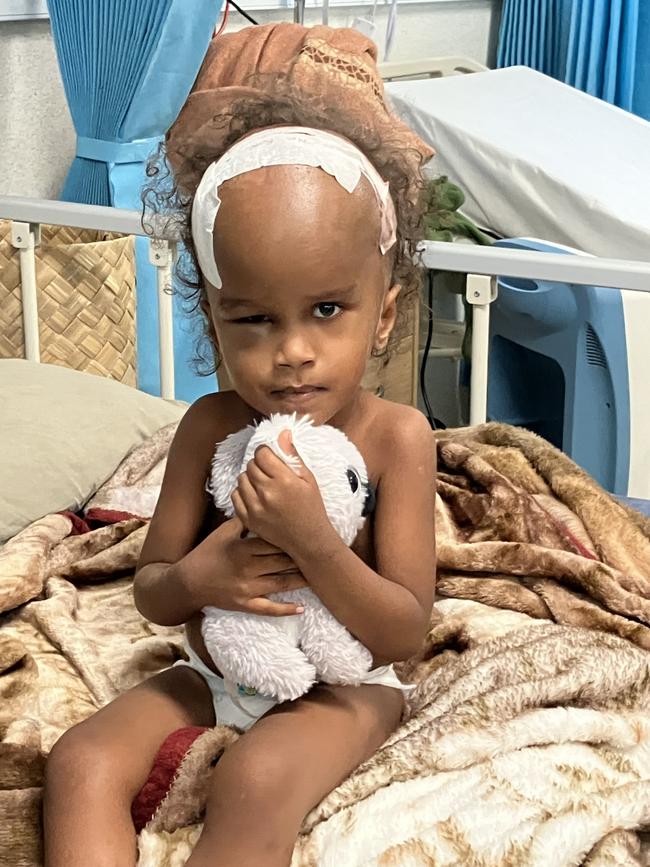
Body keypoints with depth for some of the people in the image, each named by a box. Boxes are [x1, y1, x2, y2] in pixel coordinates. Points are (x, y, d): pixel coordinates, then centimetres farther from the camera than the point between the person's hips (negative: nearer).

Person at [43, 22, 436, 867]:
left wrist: (316, 545, -35)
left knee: (254, 783, -34)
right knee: (80, 762, -17)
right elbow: (149, 590, 1)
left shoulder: (395, 437, -18)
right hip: (213, 674, 4)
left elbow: (407, 631, -18)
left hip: (341, 686, -4)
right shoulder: (209, 427, -9)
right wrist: (193, 580, -25)